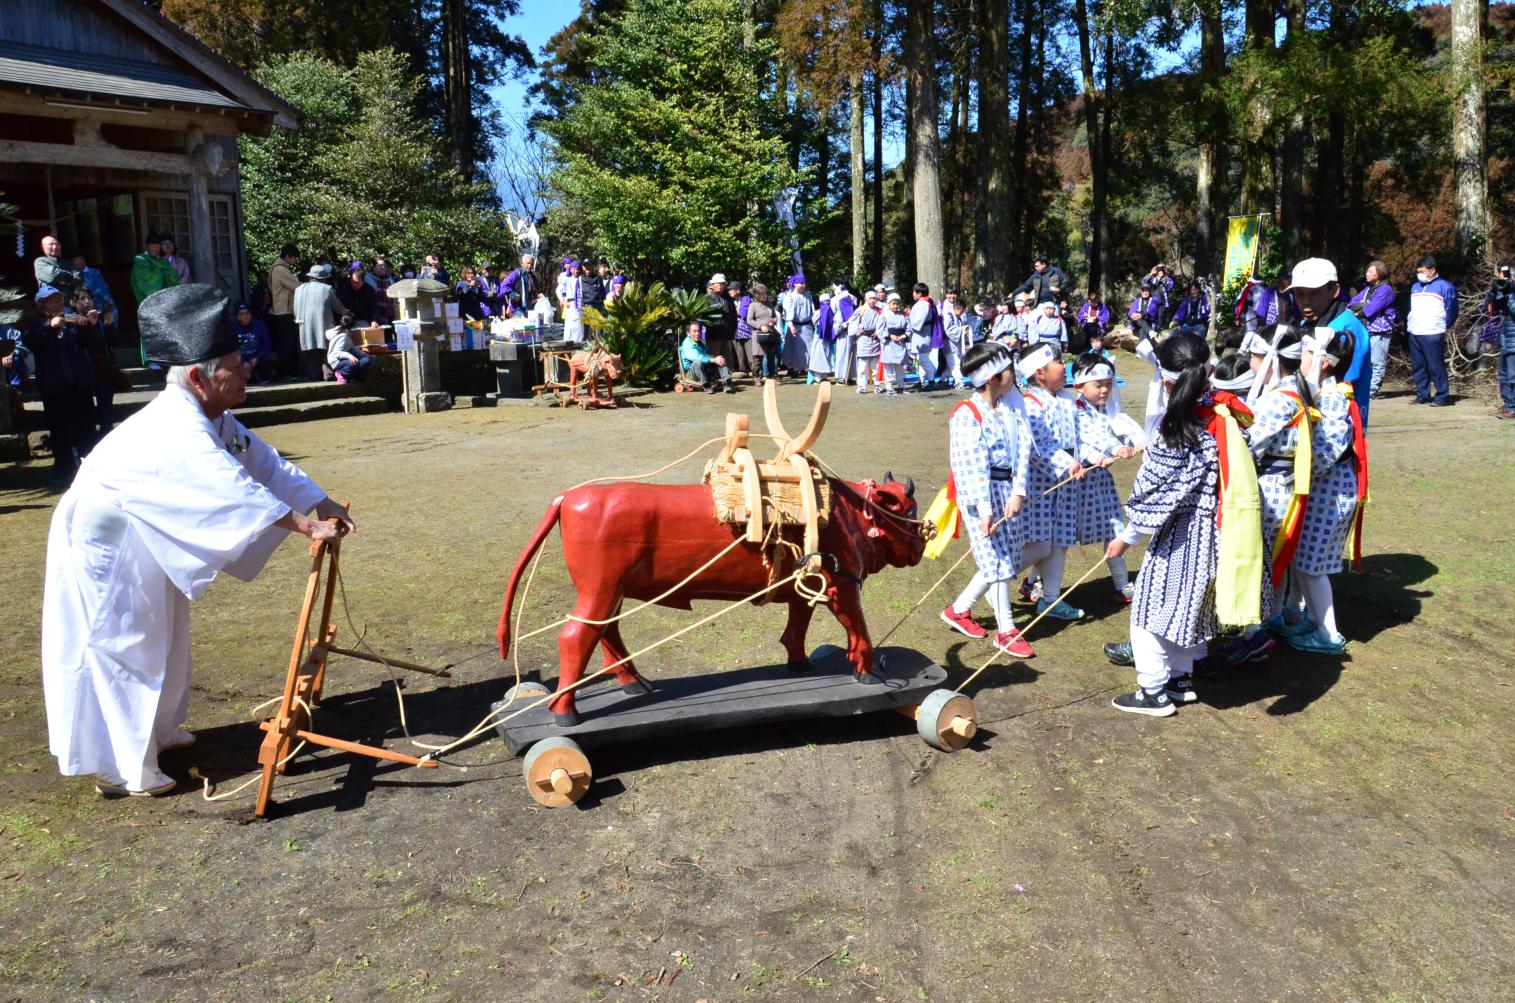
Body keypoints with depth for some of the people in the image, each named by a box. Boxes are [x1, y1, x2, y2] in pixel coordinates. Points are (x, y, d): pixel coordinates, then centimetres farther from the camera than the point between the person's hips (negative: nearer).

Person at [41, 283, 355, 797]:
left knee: (160, 636, 20)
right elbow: (234, 488, -38)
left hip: (147, 539, 10)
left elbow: (262, 462, 3)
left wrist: (321, 503, -5)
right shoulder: (177, 428, -31)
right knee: (118, 648, -2)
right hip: (104, 541, -10)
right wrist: (307, 526, -37)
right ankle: (119, 767, 9)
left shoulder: (211, 418, 0)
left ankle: (154, 729, 38)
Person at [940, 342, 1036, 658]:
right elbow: (972, 466, -20)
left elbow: (1023, 448, -1)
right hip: (980, 492, -7)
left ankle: (959, 609, 29)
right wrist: (984, 510, -24)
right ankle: (1006, 631, 12)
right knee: (997, 561, -2)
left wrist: (1018, 492, -12)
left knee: (1005, 560, 12)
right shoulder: (967, 415, -16)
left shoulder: (1012, 406, 4)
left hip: (1007, 489, 7)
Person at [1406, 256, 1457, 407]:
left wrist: (1444, 328, -2)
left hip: (1433, 335, -7)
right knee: (1418, 367, 8)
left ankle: (1442, 396, -4)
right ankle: (1422, 395, 16)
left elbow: (1451, 310, -1)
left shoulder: (1444, 287, -2)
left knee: (1436, 367, -8)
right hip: (1414, 334, 7)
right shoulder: (1415, 287, 18)